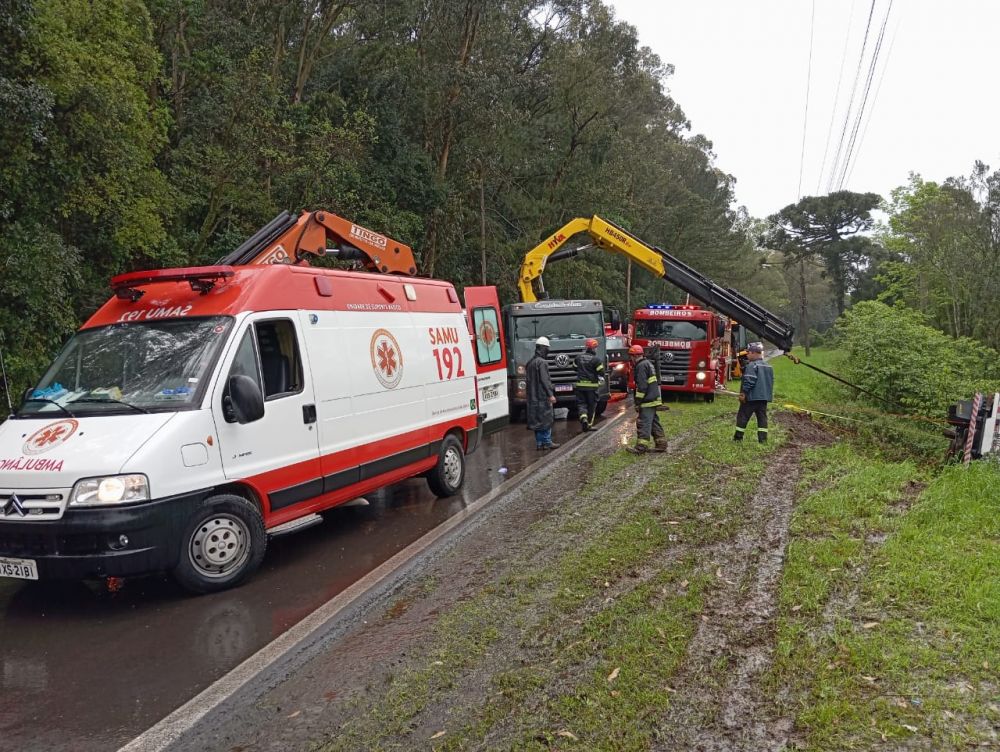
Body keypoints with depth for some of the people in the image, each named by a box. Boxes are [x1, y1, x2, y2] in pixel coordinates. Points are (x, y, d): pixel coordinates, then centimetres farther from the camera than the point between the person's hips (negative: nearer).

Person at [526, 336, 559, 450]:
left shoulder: (530, 362, 13)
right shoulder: (542, 362, -13)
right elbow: (545, 380, -19)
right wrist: (551, 394, -19)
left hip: (533, 397, 8)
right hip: (542, 395, -8)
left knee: (537, 419, 10)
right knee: (546, 418, -2)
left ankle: (539, 443, 13)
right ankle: (547, 442, 0)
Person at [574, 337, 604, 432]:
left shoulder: (579, 357, 4)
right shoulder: (596, 359, -10)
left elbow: (575, 368, 18)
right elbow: (601, 372, -11)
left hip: (580, 384, 2)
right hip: (592, 385, -2)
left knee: (581, 403, 6)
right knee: (592, 405, 10)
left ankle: (583, 417, -20)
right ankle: (589, 424, 16)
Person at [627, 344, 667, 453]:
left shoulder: (641, 366, -14)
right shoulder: (648, 363, 18)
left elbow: (641, 386, -20)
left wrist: (638, 402, -17)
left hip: (647, 401, -10)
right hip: (654, 399, 10)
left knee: (643, 423, -9)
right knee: (654, 421, 14)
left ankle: (641, 447, -9)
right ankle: (661, 444, 17)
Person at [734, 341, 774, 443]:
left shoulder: (752, 365, -14)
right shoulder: (768, 366, 15)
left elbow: (749, 381, -21)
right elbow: (771, 381, 20)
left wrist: (743, 393, -18)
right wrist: (769, 394, 24)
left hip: (751, 397, -8)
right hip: (764, 397, 8)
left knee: (743, 416, 2)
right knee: (762, 417, 6)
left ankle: (738, 437, 7)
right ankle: (763, 438, 2)